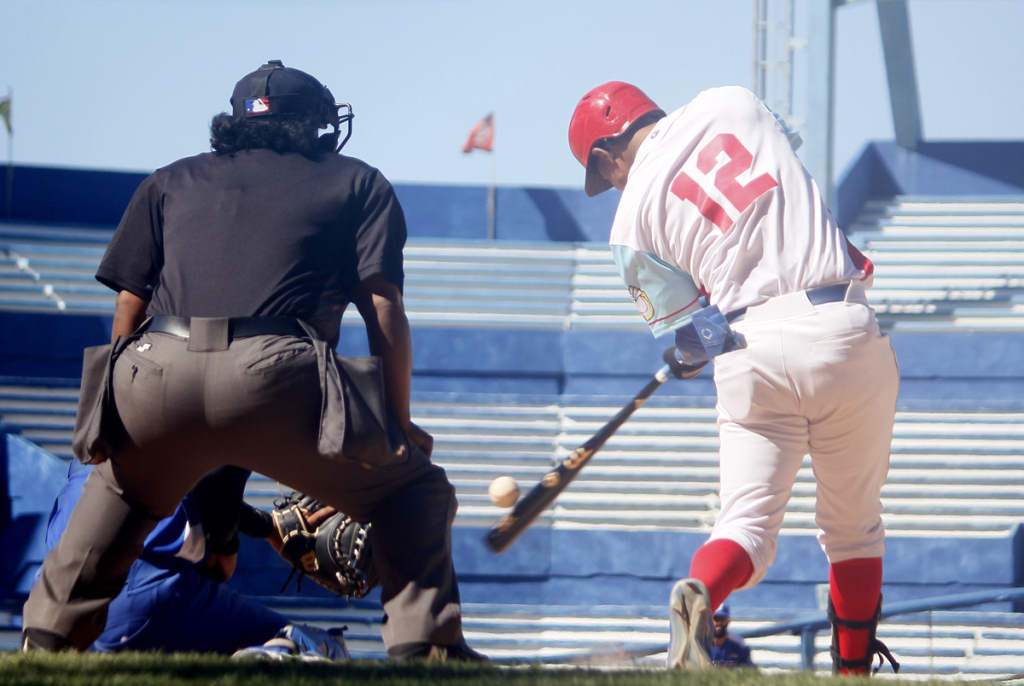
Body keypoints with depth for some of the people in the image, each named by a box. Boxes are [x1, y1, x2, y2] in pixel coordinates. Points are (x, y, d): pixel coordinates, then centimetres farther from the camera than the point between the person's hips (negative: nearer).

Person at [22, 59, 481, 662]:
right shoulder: (360, 184, 24)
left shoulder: (169, 182, 30)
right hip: (273, 379, -3)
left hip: (155, 371, 3)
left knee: (120, 488, 34)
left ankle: (47, 640, 28)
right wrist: (399, 427, 15)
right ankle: (424, 647, 0)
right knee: (413, 488, 15)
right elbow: (385, 309, 12)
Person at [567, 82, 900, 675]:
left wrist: (695, 352, 30)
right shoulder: (732, 101, 10)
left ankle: (698, 593, -27)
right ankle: (853, 670, 16)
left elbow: (693, 338, 6)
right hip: (842, 328, 2)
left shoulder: (633, 214, 4)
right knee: (854, 523, 15)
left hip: (752, 350, -2)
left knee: (749, 521, 4)